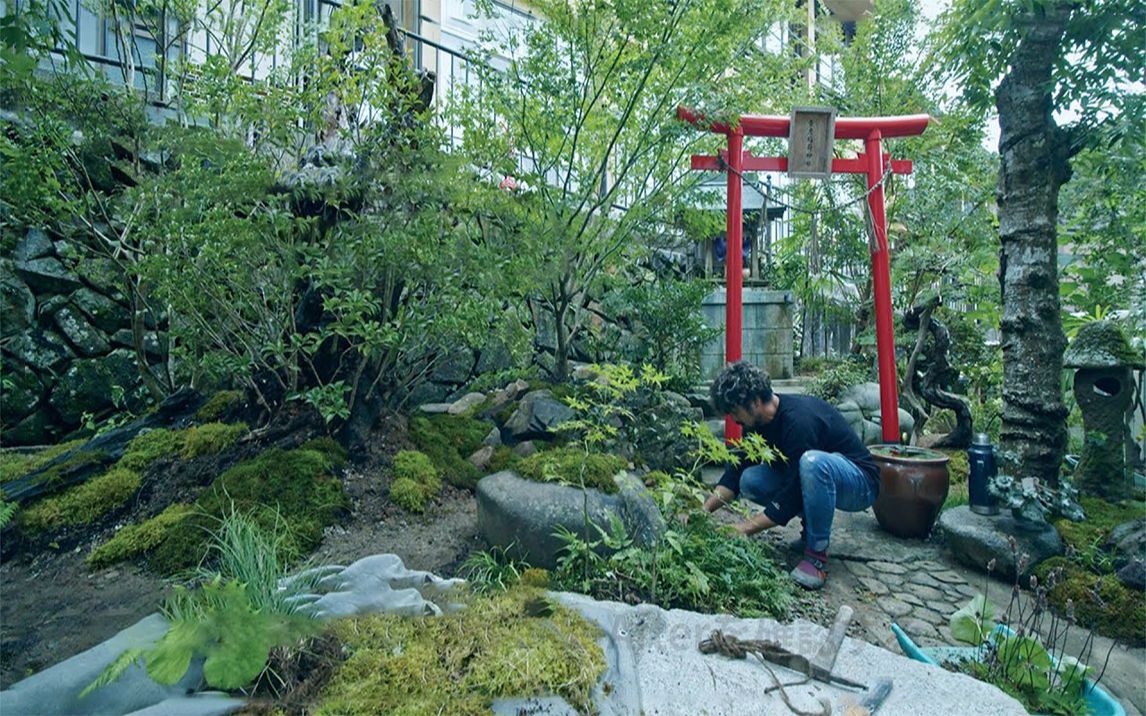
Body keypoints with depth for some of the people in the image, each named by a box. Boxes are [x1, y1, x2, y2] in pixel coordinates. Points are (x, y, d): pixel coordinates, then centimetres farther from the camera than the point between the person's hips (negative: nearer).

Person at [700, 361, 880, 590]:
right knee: (749, 480, -13)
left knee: (812, 461, -39)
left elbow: (792, 496, -30)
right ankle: (813, 524, 7)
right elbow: (736, 471, -3)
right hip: (814, 478, 8)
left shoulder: (798, 420, -32)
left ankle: (817, 556, -22)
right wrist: (705, 508, -16)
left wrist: (745, 529, -28)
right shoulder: (759, 422, -6)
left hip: (859, 484, -7)